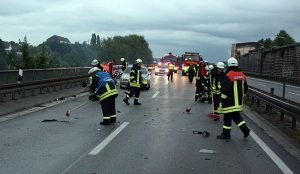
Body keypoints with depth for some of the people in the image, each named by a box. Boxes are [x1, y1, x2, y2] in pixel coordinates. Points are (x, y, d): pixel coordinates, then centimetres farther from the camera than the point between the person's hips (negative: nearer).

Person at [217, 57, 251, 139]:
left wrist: (222, 100, -10)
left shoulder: (228, 75, -16)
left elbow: (225, 89, -19)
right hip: (239, 101, 7)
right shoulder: (242, 75, 8)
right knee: (236, 116, 19)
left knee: (227, 117, 3)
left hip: (230, 102, -7)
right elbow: (245, 88, 15)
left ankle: (226, 134, 11)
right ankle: (245, 129, 10)